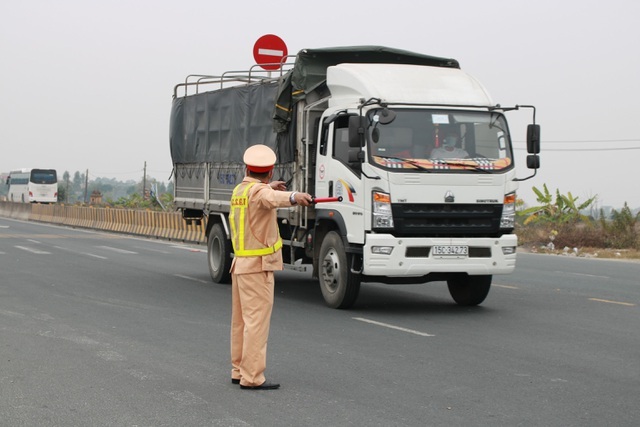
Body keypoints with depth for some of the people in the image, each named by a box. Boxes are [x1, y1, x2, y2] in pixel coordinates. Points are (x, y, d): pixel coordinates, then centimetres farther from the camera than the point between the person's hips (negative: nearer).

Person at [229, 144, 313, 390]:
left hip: (240, 264, 10)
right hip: (258, 267, -10)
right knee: (257, 321, -11)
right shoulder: (259, 190, -16)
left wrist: (270, 187, 48)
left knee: (241, 320, 15)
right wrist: (293, 197, -59)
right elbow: (272, 199, -41)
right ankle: (252, 378, -14)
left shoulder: (239, 190, 11)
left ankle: (239, 371, 23)